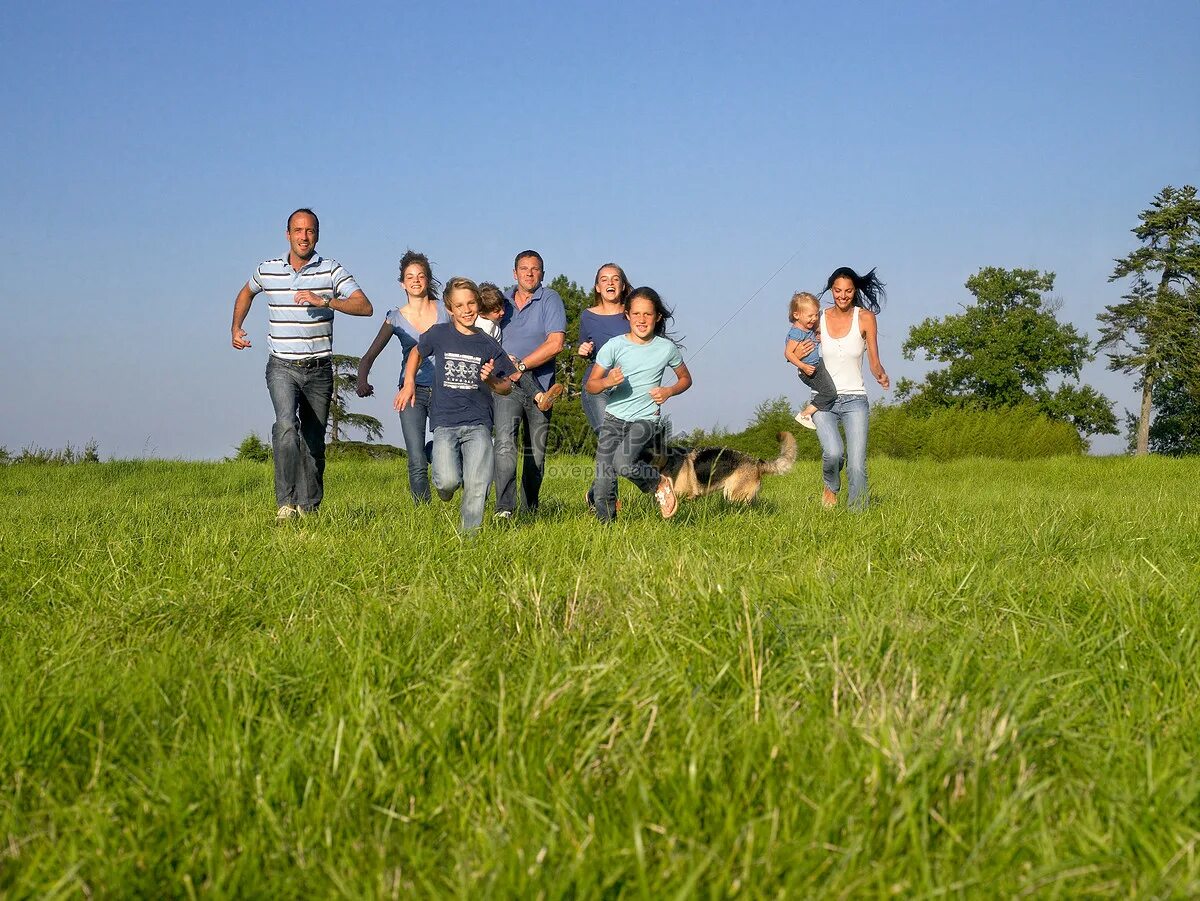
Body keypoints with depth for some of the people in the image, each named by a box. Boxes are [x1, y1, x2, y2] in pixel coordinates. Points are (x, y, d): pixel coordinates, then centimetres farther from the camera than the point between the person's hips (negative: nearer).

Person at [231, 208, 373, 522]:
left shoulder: (332, 271, -2)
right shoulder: (268, 270, 4)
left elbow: (365, 307, -14)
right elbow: (246, 293, 28)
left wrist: (324, 301, -24)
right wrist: (236, 328, 19)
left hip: (319, 369, 1)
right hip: (282, 366, -1)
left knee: (314, 442, 6)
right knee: (286, 425, -24)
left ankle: (308, 507, 17)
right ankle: (286, 503, -26)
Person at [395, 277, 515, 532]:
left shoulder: (488, 345, 6)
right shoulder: (439, 334, 5)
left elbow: (507, 387, 12)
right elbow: (417, 353, 26)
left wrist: (491, 379, -8)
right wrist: (408, 383, 14)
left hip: (478, 423, 1)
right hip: (445, 422, -1)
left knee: (478, 485, -15)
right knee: (449, 481, -20)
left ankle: (469, 534, 6)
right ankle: (444, 487, 17)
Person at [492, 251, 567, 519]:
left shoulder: (550, 300, -1)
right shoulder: (503, 300, 10)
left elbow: (555, 343, -12)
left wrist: (521, 365, -13)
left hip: (539, 385, -1)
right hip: (507, 385, 1)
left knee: (536, 450, 8)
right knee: (505, 443, -18)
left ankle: (530, 509, 20)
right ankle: (504, 508, -25)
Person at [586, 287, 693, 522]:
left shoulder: (666, 348, -2)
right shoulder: (615, 346, -4)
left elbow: (685, 378, 15)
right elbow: (590, 386, -2)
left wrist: (668, 391, -6)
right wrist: (607, 382, -23)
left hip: (645, 419, -2)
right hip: (613, 418, 2)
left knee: (623, 463, -29)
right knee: (603, 486, -7)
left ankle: (660, 484, -1)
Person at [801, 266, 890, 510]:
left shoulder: (865, 317, 0)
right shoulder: (819, 318, 2)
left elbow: (874, 362, 1)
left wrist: (881, 375, -21)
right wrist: (797, 355, -9)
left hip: (854, 399, 0)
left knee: (857, 466, -12)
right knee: (833, 452, -24)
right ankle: (831, 487, 7)